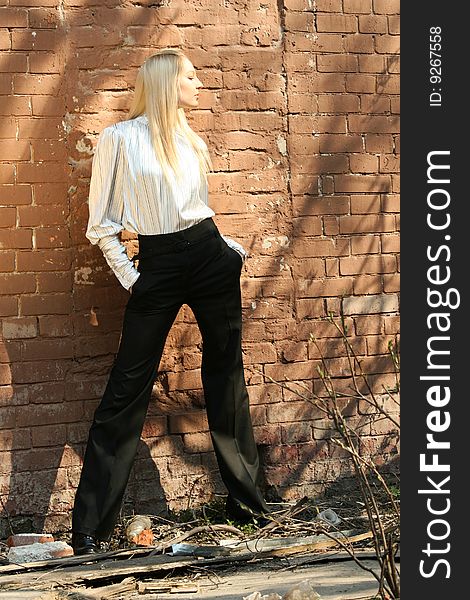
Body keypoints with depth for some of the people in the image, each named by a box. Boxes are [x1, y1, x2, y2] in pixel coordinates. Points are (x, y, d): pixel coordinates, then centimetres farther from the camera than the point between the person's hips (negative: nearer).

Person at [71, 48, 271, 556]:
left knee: (226, 373, 8)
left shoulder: (189, 141, 12)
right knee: (126, 390, -4)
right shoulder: (119, 139, -4)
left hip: (210, 257, 5)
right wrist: (129, 277, -6)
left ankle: (244, 495, 19)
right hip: (157, 266, -5)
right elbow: (101, 224, -1)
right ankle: (90, 523, 0)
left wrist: (228, 248, 12)